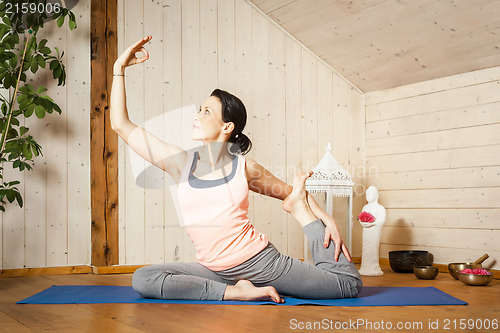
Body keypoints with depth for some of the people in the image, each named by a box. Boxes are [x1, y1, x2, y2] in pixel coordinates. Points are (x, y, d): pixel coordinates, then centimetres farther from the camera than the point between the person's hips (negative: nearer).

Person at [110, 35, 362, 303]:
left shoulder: (244, 168, -1)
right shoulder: (180, 162, -1)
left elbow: (290, 191, 14)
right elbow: (121, 125, -2)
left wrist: (326, 219, 0)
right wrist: (119, 68, -2)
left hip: (260, 260, -1)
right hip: (213, 270, 2)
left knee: (349, 283, -4)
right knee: (142, 279, -22)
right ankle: (234, 292, -18)